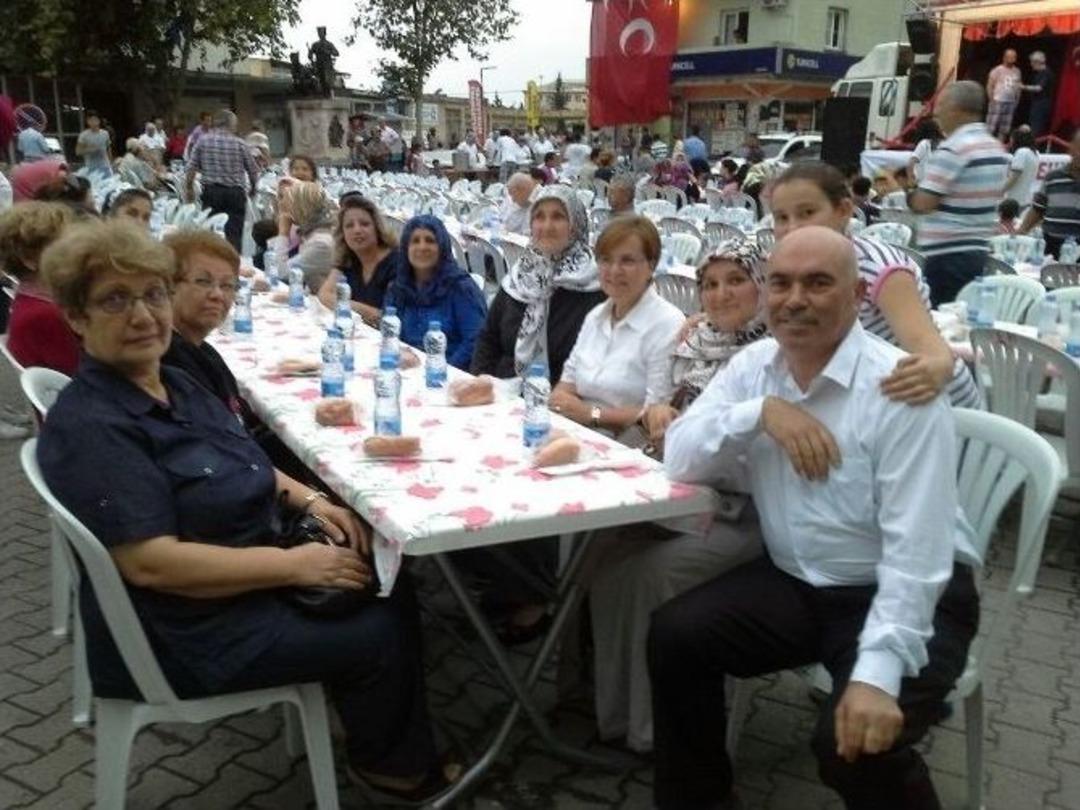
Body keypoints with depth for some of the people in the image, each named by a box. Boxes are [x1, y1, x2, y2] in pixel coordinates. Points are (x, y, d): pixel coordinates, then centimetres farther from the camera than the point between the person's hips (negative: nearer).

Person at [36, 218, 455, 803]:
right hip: (191, 631, -9)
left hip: (245, 574, 9)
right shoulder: (90, 427, -25)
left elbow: (237, 466, 17)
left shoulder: (172, 383, 4)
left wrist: (308, 499, -2)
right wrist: (294, 564, -25)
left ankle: (396, 742, 29)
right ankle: (388, 760, 25)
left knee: (387, 588, 8)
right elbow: (151, 563, -30)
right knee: (380, 633, -4)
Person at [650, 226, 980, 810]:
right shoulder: (752, 366, 0)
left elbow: (916, 549, -24)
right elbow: (679, 459, -5)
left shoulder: (898, 388, -19)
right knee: (674, 635, -11)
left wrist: (877, 674, -33)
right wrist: (759, 411, -21)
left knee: (852, 743, -26)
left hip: (904, 595, -5)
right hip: (795, 582, 6)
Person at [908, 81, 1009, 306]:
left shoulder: (953, 148, -14)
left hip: (946, 255, -9)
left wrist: (908, 193, 4)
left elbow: (923, 203, -16)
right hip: (979, 251, 9)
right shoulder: (997, 148, 13)